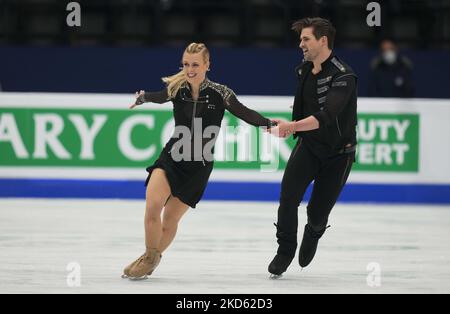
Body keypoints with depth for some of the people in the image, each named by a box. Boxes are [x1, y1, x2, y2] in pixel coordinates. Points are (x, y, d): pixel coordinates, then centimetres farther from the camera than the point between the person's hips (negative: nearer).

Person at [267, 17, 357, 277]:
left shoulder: (343, 77, -25)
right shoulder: (304, 69, -1)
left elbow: (325, 116, -38)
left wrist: (294, 126, -50)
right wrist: (293, 128, 26)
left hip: (338, 153, -5)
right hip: (308, 146, 5)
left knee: (318, 214, 1)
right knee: (288, 197, -16)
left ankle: (313, 235, 37)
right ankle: (286, 250, 1)